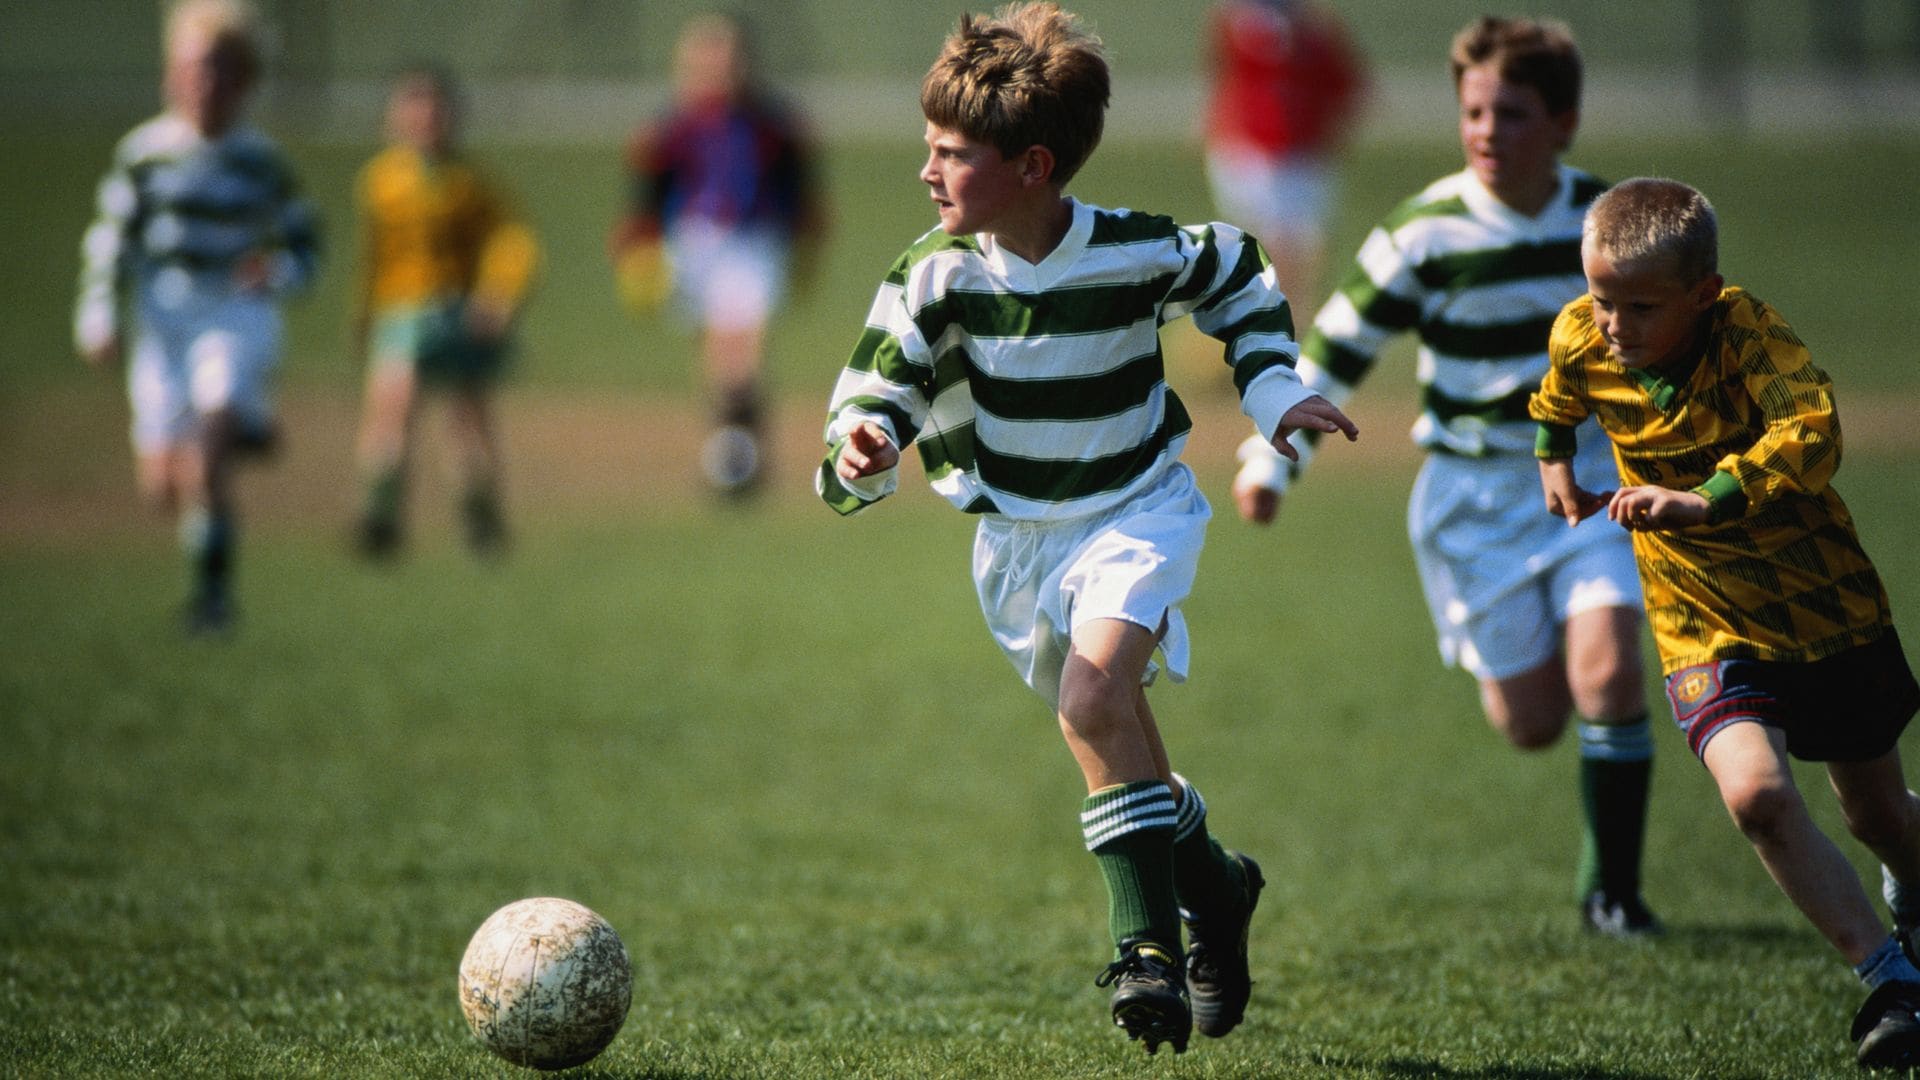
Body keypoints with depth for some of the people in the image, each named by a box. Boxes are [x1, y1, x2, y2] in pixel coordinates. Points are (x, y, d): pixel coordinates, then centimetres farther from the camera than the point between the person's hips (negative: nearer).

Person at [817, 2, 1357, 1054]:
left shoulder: (1139, 253, -18)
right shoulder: (935, 276, -15)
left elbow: (1240, 281, 5)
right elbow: (876, 386, -14)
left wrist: (1274, 389, -2)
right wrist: (858, 454, -36)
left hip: (1136, 512, -4)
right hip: (1017, 539, 4)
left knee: (1094, 700, -27)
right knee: (1112, 739, 13)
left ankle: (1148, 944, -22)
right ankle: (1211, 886, 41)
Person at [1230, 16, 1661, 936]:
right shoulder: (1424, 237, -14)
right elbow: (1333, 350, -7)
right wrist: (1272, 462, -13)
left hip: (1590, 480, 2)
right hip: (1475, 496, -2)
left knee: (1608, 673, -19)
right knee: (1531, 722, -1)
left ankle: (1613, 887, -2)